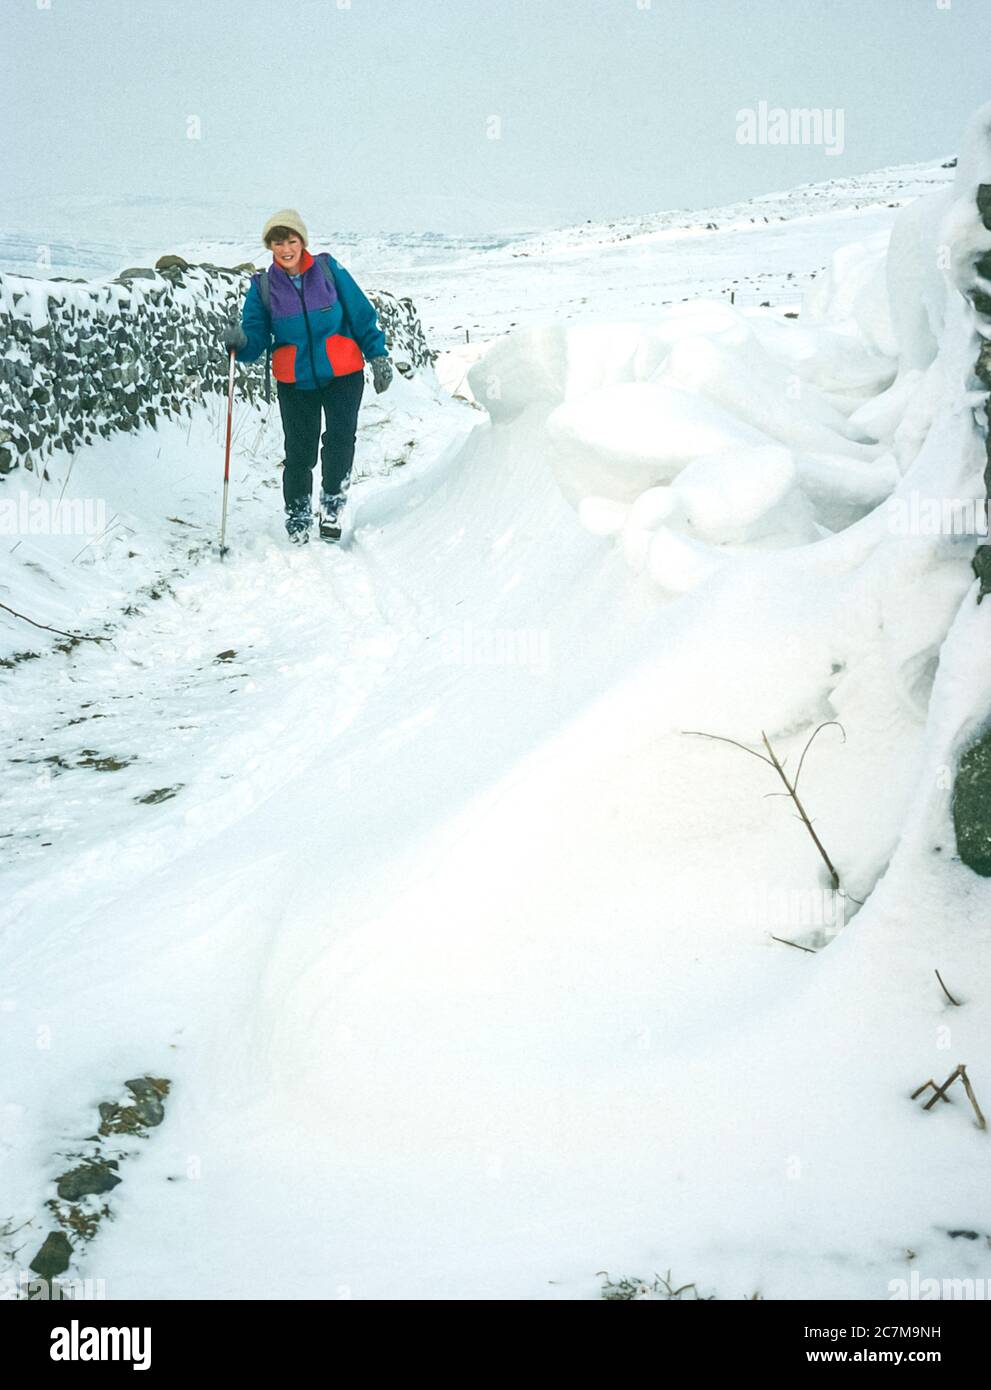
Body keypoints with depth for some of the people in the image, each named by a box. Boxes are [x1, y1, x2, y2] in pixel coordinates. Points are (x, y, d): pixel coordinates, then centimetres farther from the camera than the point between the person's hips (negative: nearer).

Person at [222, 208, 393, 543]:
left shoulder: (328, 269, -2)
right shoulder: (262, 287, 0)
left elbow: (361, 314, 5)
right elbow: (256, 340, -3)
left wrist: (378, 355, 5)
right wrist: (241, 341, -25)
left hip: (343, 374, -1)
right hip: (295, 381, 1)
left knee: (340, 439, -15)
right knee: (299, 452, -1)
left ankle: (333, 503, 8)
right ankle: (298, 516, 19)